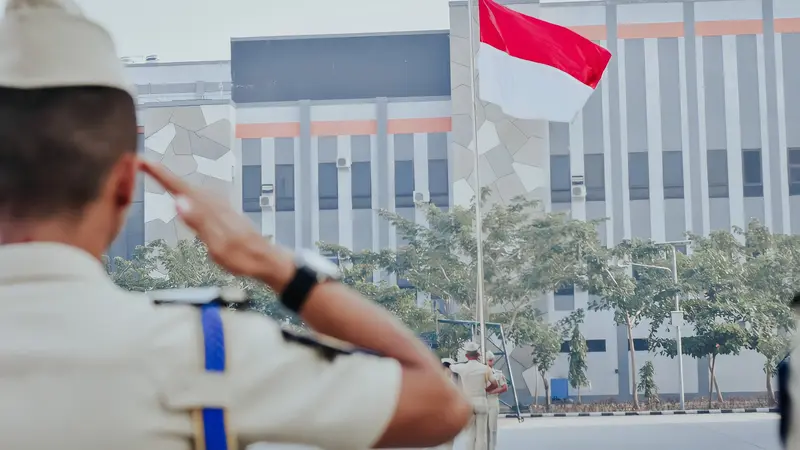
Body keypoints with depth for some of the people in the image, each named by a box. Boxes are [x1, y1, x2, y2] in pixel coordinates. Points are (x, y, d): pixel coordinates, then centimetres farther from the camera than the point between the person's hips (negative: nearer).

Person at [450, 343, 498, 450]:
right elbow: (495, 385, 4)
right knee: (481, 434, 2)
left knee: (470, 434, 5)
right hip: (482, 401, 0)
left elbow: (450, 366, 16)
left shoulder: (462, 368, -5)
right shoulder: (485, 368, -4)